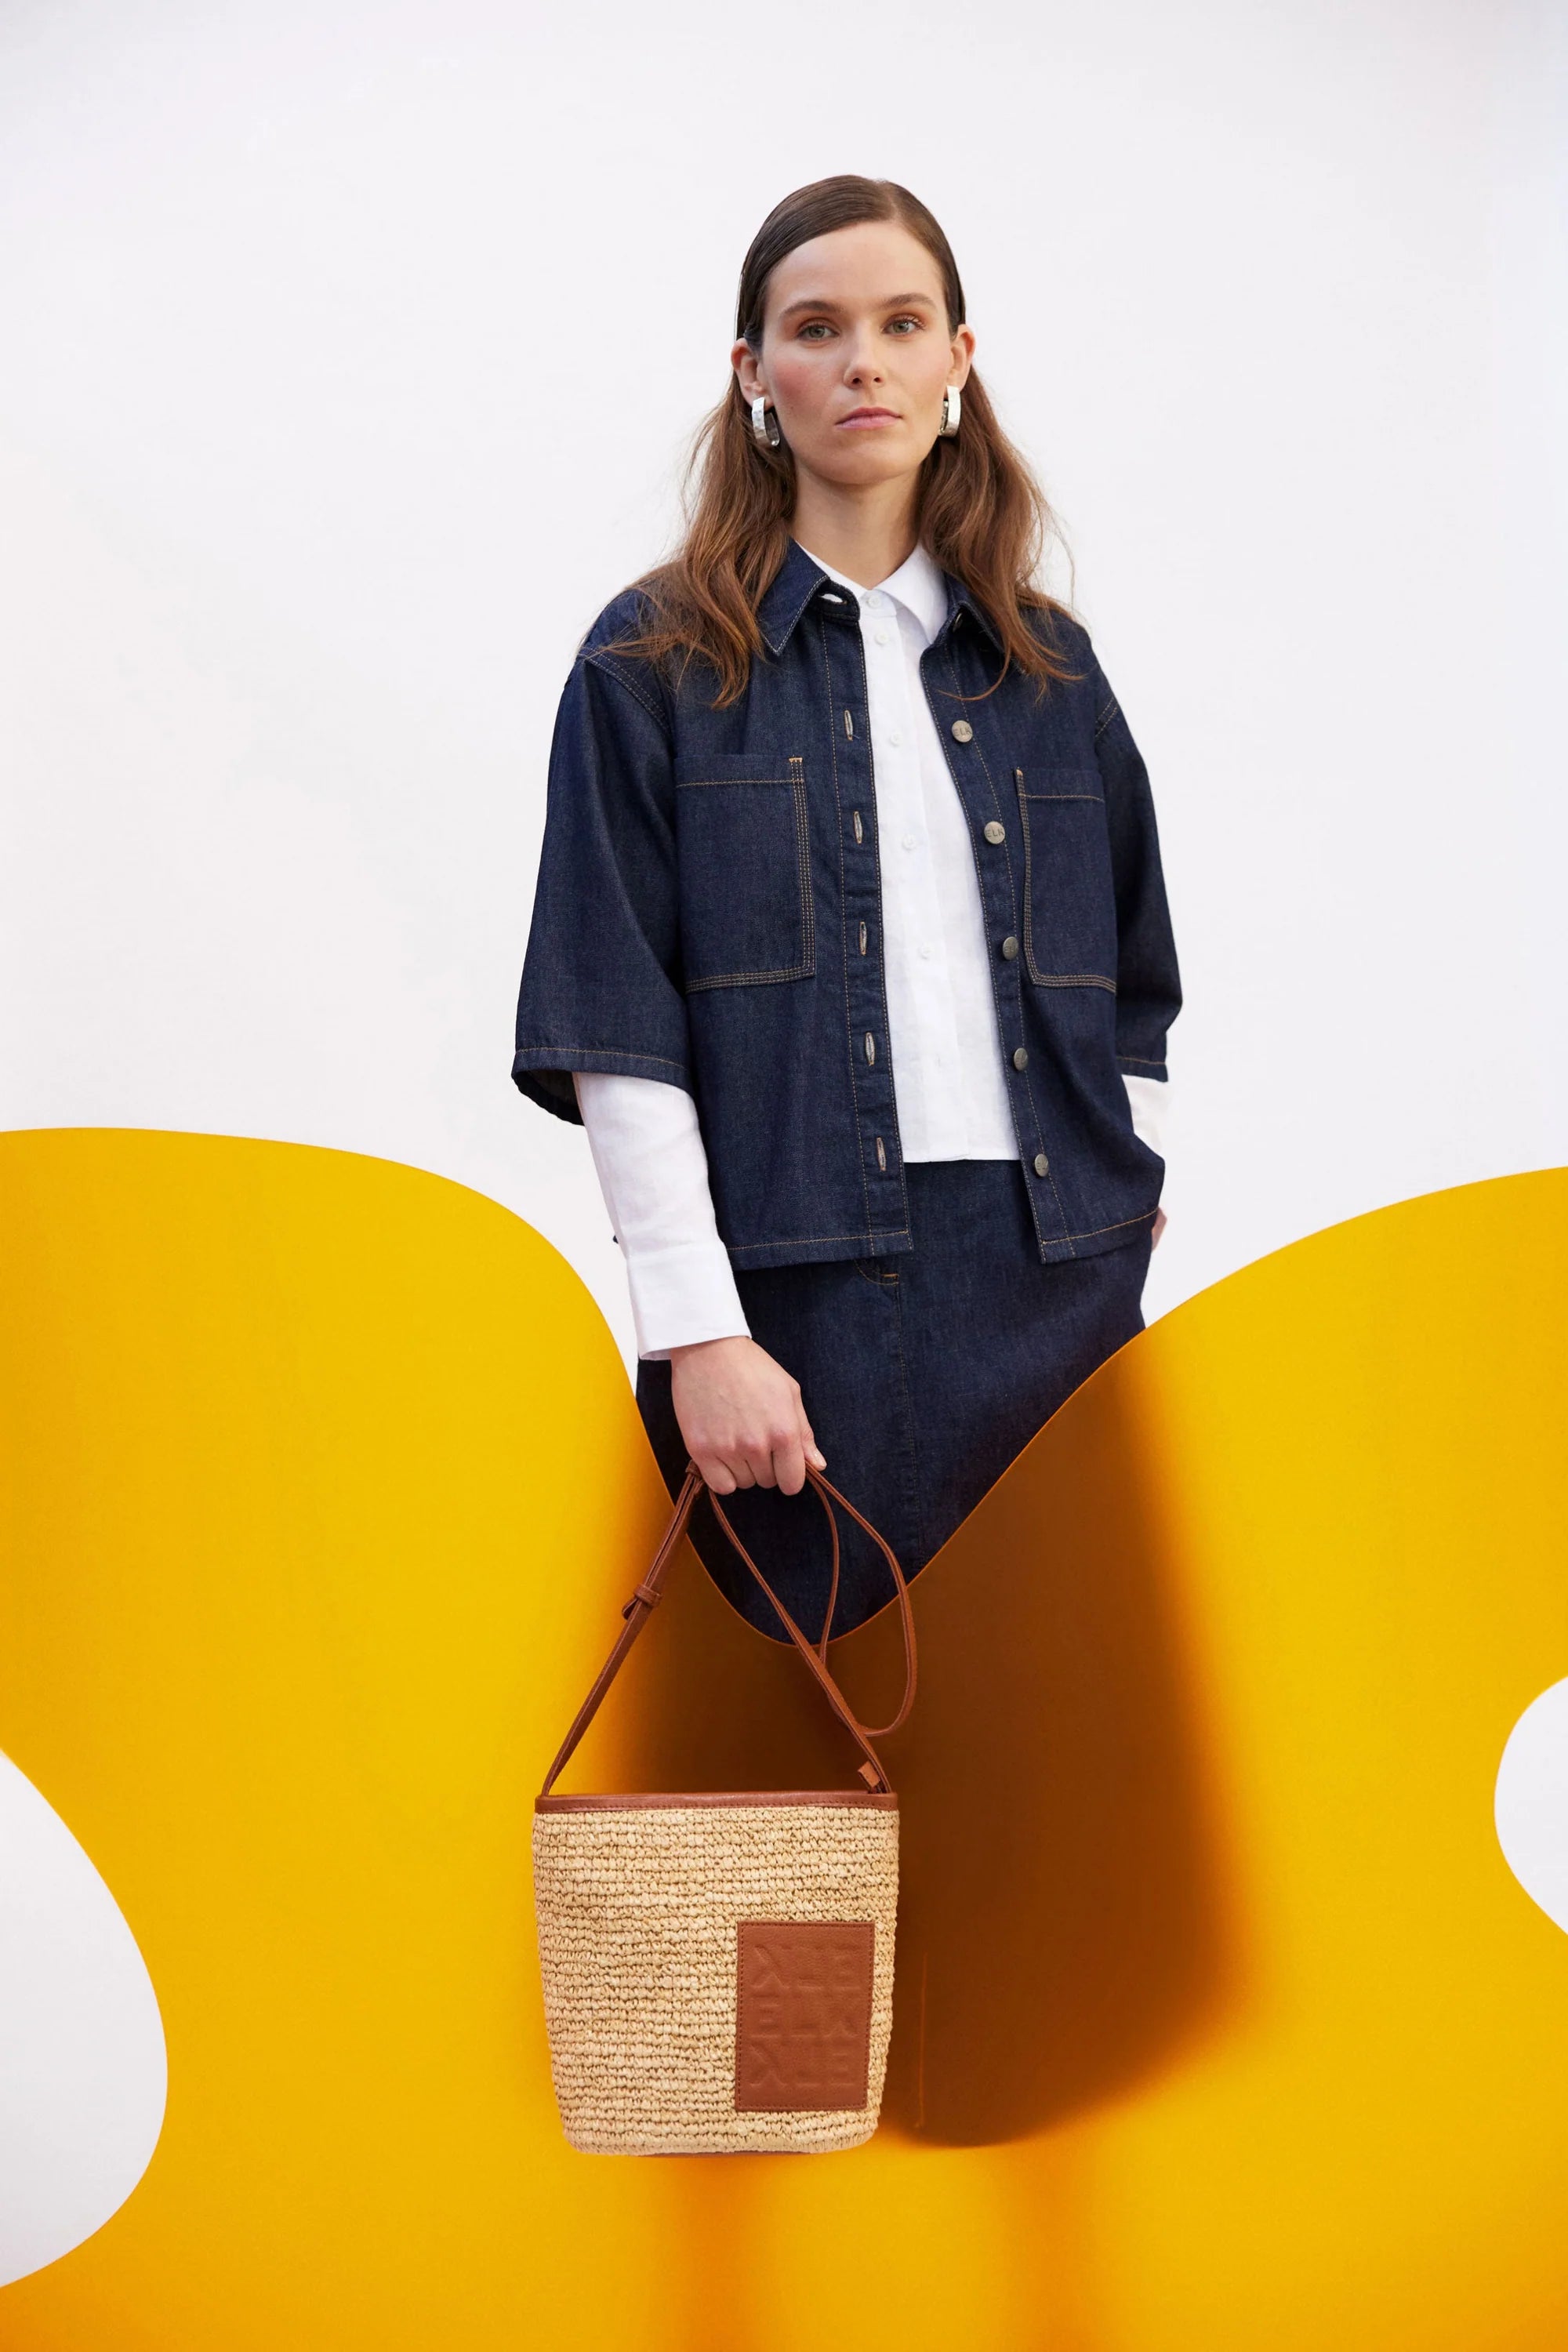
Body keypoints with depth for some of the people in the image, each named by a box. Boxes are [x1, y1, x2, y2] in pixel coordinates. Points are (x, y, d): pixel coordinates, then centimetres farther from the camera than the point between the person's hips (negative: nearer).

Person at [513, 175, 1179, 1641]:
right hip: (802, 1304, -3)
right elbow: (617, 1032, -5)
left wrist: (1133, 1244, 8)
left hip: (1061, 1287, 4)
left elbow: (1130, 1005, 17)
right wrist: (700, 1332, -12)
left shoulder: (1049, 669, 14)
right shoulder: (653, 665, 2)